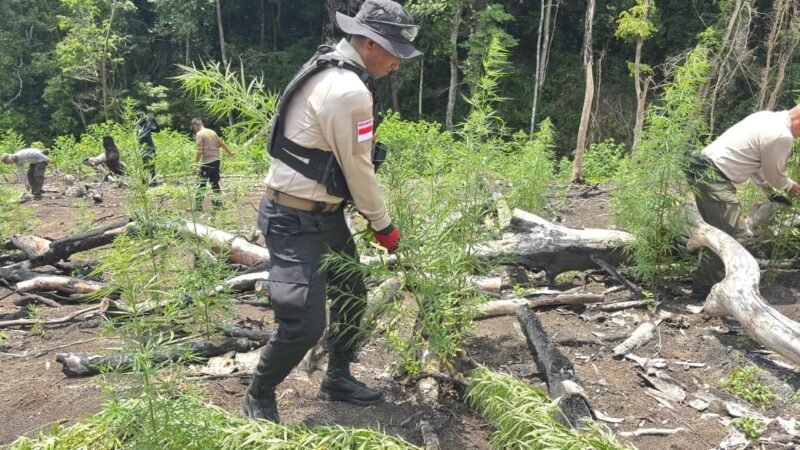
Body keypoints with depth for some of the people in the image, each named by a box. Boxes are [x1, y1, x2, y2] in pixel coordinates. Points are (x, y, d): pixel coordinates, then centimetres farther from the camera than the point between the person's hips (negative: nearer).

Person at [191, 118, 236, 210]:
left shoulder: (199, 134, -9)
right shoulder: (212, 132, 12)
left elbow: (199, 151, -16)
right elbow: (221, 143, 19)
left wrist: (195, 163, -12)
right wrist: (230, 152, 31)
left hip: (206, 162, -7)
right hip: (216, 160, 7)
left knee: (201, 185, -1)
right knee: (215, 183, 13)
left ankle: (198, 206, -1)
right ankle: (218, 203, 14)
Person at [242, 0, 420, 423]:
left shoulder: (327, 69, 9)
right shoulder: (349, 91, -23)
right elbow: (357, 168, -17)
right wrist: (383, 225, -3)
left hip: (324, 213, 11)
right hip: (296, 222, -11)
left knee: (351, 296, 19)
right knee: (304, 325, -8)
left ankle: (337, 379, 37)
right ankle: (258, 396, 17)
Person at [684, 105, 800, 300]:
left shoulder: (767, 118, 16)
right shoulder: (781, 135, -15)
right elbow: (774, 174, 0)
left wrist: (771, 193, 28)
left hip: (703, 169, 11)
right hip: (712, 177, -11)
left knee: (719, 231, 21)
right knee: (734, 234, -6)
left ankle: (705, 279, 31)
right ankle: (704, 287, -2)